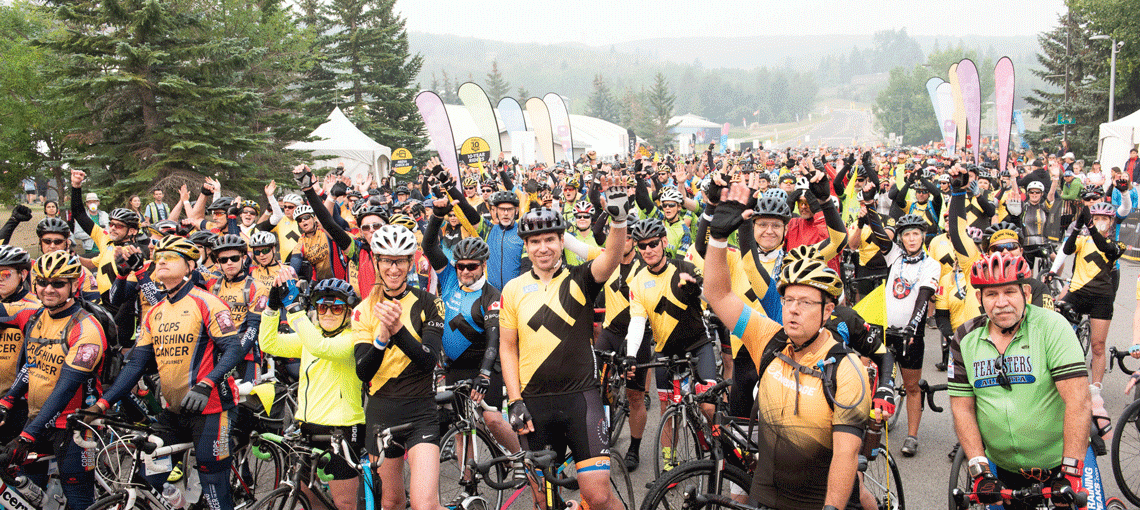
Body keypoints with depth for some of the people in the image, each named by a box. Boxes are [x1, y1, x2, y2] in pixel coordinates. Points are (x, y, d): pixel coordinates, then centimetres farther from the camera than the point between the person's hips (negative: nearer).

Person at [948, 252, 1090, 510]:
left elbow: (1077, 399, -20)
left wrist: (1070, 471, -26)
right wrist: (980, 471, -14)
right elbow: (962, 407, -2)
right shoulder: (965, 341, -2)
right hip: (1003, 469, 3)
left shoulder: (1052, 327, -12)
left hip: (1058, 464, -3)